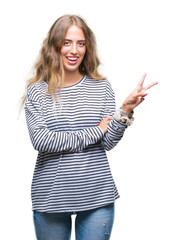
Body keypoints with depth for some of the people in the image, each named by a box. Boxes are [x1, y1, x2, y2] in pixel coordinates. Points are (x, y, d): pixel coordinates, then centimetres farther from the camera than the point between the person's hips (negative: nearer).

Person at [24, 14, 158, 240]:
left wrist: (125, 109, -18)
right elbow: (40, 140, -14)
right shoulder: (37, 91, -1)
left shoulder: (101, 87, 4)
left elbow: (109, 143, -1)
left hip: (98, 196, 1)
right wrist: (96, 131, -11)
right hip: (50, 197, -1)